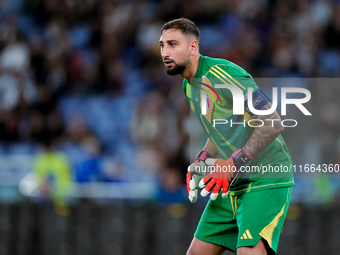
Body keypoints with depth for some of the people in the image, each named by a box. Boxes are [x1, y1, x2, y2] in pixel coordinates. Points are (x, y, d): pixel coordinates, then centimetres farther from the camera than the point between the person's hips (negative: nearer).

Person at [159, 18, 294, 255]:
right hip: (232, 184, 9)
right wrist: (201, 161, 8)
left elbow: (273, 123, -22)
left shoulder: (221, 73, -17)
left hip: (266, 181, -9)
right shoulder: (189, 86, 13)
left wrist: (233, 164, -24)